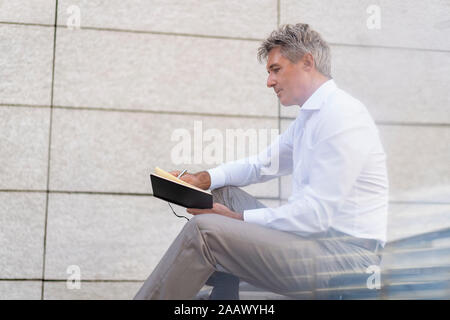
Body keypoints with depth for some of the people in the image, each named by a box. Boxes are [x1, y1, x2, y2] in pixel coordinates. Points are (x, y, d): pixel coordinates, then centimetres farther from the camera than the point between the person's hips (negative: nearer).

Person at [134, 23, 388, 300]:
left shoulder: (340, 115, -16)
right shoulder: (310, 116, 17)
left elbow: (317, 213, -21)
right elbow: (264, 164, 26)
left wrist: (238, 218, -16)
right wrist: (204, 179, 10)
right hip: (318, 235, 10)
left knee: (204, 230, -20)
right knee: (224, 193, 16)